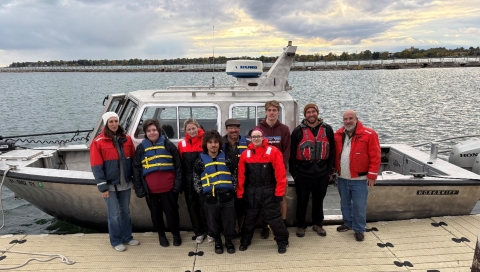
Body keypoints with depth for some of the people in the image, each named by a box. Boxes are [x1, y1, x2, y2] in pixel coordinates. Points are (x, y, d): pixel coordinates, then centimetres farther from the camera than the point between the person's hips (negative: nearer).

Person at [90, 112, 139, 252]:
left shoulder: (126, 139, 4)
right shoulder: (98, 142, -9)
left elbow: (133, 160, 7)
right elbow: (97, 167, -11)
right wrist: (103, 187, -13)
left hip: (125, 183, 4)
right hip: (110, 185, -4)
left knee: (126, 211, 15)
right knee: (114, 214, 5)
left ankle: (127, 237, 31)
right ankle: (116, 241, 21)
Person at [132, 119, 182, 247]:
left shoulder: (168, 145, 1)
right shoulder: (141, 148, 5)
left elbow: (178, 165, 1)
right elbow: (136, 169, 5)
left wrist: (178, 184, -5)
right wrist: (139, 188, -1)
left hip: (168, 187, -2)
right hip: (150, 189, 2)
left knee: (171, 212, 9)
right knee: (156, 213, 15)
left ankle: (176, 234, 28)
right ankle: (161, 234, 34)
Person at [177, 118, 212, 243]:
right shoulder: (182, 144, 5)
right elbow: (180, 163, 8)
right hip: (189, 181, 3)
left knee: (204, 205, 4)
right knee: (192, 206, 10)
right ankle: (198, 232, 24)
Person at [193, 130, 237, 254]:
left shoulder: (226, 159, 4)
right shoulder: (200, 161, 0)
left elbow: (233, 176, 10)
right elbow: (196, 179, 6)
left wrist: (232, 189, 1)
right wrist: (201, 192, -1)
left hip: (227, 197, 1)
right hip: (210, 199, 0)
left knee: (229, 222, 8)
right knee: (214, 223, 11)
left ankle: (229, 241, 31)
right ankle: (217, 241, 34)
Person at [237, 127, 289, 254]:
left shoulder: (273, 152, -8)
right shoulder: (245, 154, 2)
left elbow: (280, 174, -9)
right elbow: (241, 176, 4)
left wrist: (279, 192, -11)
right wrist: (240, 193, 2)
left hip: (269, 192, -3)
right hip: (251, 192, 3)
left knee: (274, 218, 4)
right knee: (249, 217, 15)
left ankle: (282, 242, 23)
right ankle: (245, 241, 32)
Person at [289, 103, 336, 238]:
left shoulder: (327, 129, 2)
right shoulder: (298, 131, -3)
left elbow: (332, 151, 6)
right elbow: (292, 153, -1)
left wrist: (330, 170, 4)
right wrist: (293, 172, -3)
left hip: (322, 173, 2)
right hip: (302, 174, -2)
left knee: (319, 200, 15)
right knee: (302, 201, 9)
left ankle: (318, 224, 31)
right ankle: (301, 225, 25)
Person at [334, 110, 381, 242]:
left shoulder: (369, 134, -11)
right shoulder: (338, 135, 5)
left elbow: (375, 156, -11)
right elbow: (335, 154, 13)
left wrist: (372, 175, -12)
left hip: (359, 179, -5)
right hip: (342, 178, 5)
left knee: (359, 205, 2)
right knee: (345, 203, 19)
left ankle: (359, 229, 18)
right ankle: (347, 223, 37)